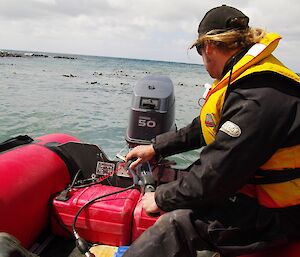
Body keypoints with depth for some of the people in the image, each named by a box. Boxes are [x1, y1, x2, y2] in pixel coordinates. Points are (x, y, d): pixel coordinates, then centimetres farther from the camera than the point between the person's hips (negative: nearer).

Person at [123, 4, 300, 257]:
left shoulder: (258, 98, -27)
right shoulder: (252, 79, 7)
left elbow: (215, 176, -27)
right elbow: (200, 130, 14)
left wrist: (161, 199, -12)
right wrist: (155, 148, 17)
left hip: (277, 215, -10)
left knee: (178, 222, -24)